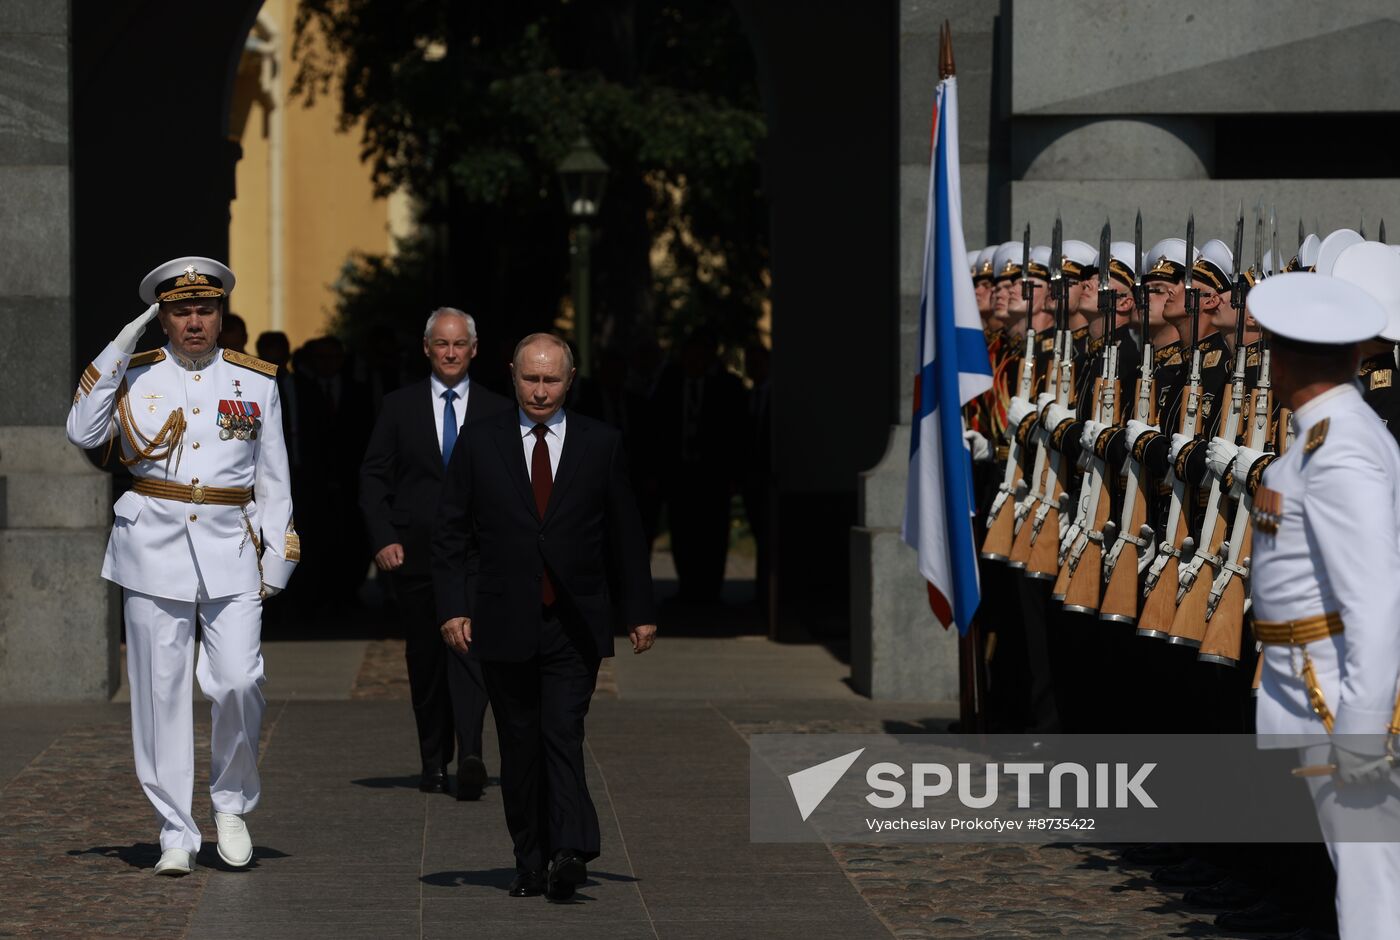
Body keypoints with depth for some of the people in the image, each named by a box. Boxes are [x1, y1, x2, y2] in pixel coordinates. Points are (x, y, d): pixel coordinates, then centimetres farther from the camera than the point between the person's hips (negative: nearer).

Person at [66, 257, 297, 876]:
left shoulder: (255, 382, 10)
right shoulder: (136, 376, 7)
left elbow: (273, 479, 13)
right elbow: (82, 434, -8)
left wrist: (278, 557, 6)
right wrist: (116, 354, -10)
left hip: (231, 547, 0)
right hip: (154, 545, 0)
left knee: (238, 682, -13)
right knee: (161, 691, 0)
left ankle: (232, 805, 11)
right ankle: (176, 834, 7)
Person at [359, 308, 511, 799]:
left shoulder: (497, 411, 7)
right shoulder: (399, 406, 7)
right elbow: (373, 477, 5)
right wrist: (383, 538, -6)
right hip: (415, 551, 2)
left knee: (469, 648, -18)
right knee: (425, 661, 8)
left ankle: (470, 756, -28)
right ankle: (434, 762, 19)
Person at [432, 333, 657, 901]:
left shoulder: (601, 445, 5)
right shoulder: (479, 444, 5)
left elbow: (625, 534, 10)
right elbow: (450, 534, 5)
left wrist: (638, 612, 8)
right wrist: (452, 607, -5)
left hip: (574, 626, -1)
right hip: (504, 625, 1)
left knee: (563, 734, -15)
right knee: (520, 744, 5)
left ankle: (570, 852, -25)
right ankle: (531, 863, 11)